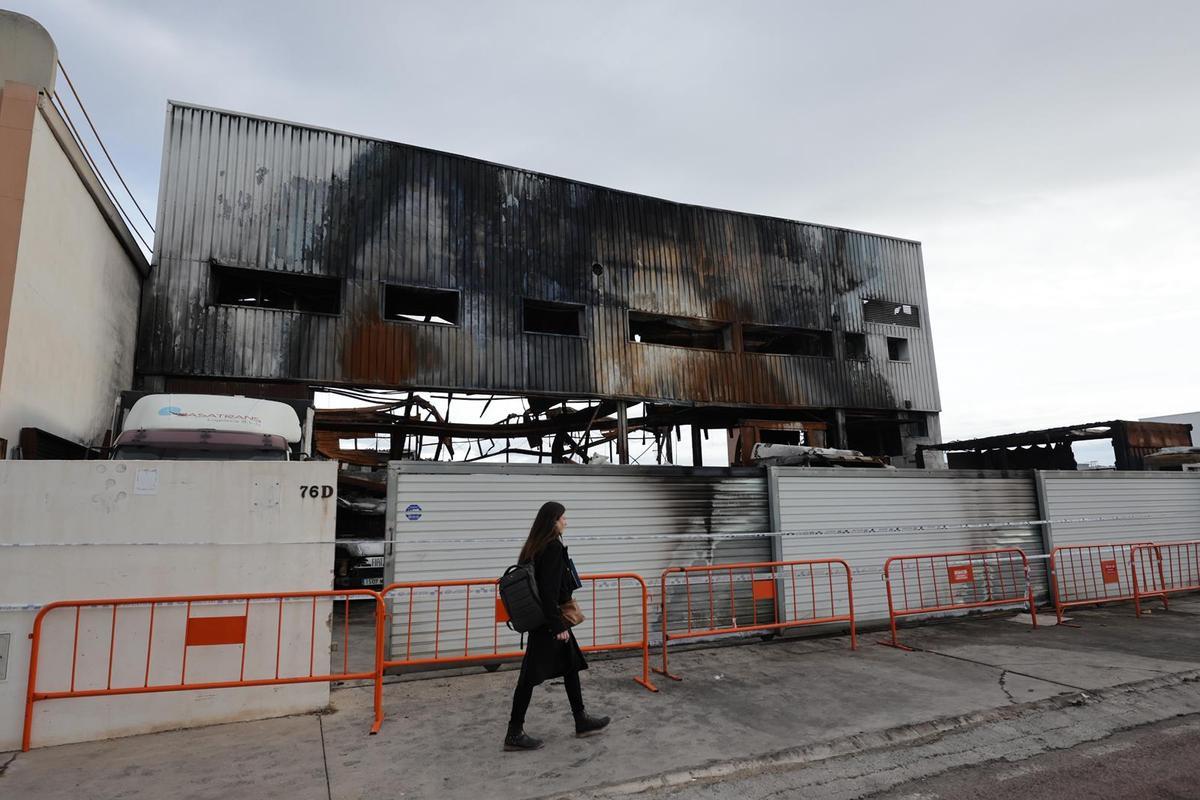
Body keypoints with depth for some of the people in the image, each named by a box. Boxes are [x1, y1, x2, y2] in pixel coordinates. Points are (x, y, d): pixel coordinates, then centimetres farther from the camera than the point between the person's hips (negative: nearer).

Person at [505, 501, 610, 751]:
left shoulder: (535, 546, 9)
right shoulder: (553, 547, -18)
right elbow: (550, 590, -23)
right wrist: (558, 625, -21)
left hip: (542, 619, 10)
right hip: (549, 621, -10)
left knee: (571, 666, 18)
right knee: (531, 675, -1)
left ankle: (581, 721, 28)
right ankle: (515, 734, 9)